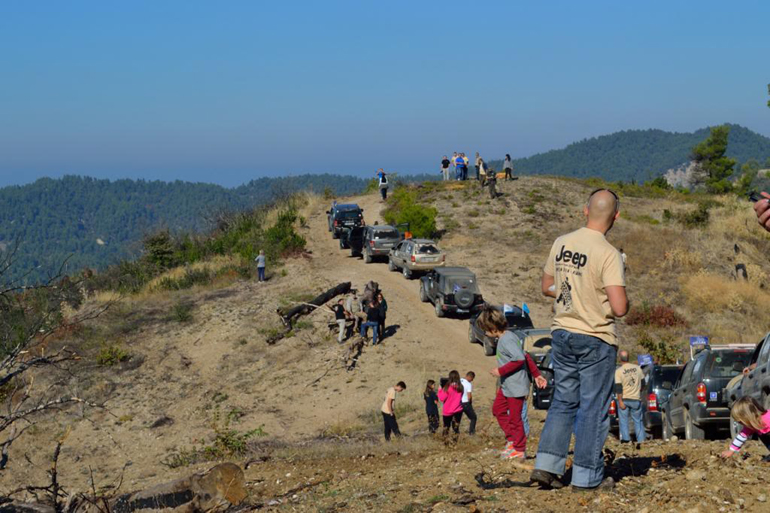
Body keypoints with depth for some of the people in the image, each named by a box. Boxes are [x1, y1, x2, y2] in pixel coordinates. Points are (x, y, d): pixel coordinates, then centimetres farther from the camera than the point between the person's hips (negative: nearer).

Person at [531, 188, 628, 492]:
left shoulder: (561, 244, 2)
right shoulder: (608, 254, -17)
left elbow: (546, 286, 14)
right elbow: (619, 307, -21)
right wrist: (624, 301, 1)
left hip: (562, 333, 6)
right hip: (596, 340, -5)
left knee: (563, 402, 16)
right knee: (593, 407, 5)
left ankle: (546, 466, 11)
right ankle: (587, 476, 12)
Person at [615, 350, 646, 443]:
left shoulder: (618, 371, -12)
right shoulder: (638, 368, 0)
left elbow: (618, 388, -15)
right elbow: (642, 382, 9)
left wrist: (620, 401, -12)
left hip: (624, 399, -3)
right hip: (636, 399, 3)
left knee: (623, 420, 5)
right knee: (638, 420, 12)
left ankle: (626, 439, 0)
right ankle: (641, 439, 11)